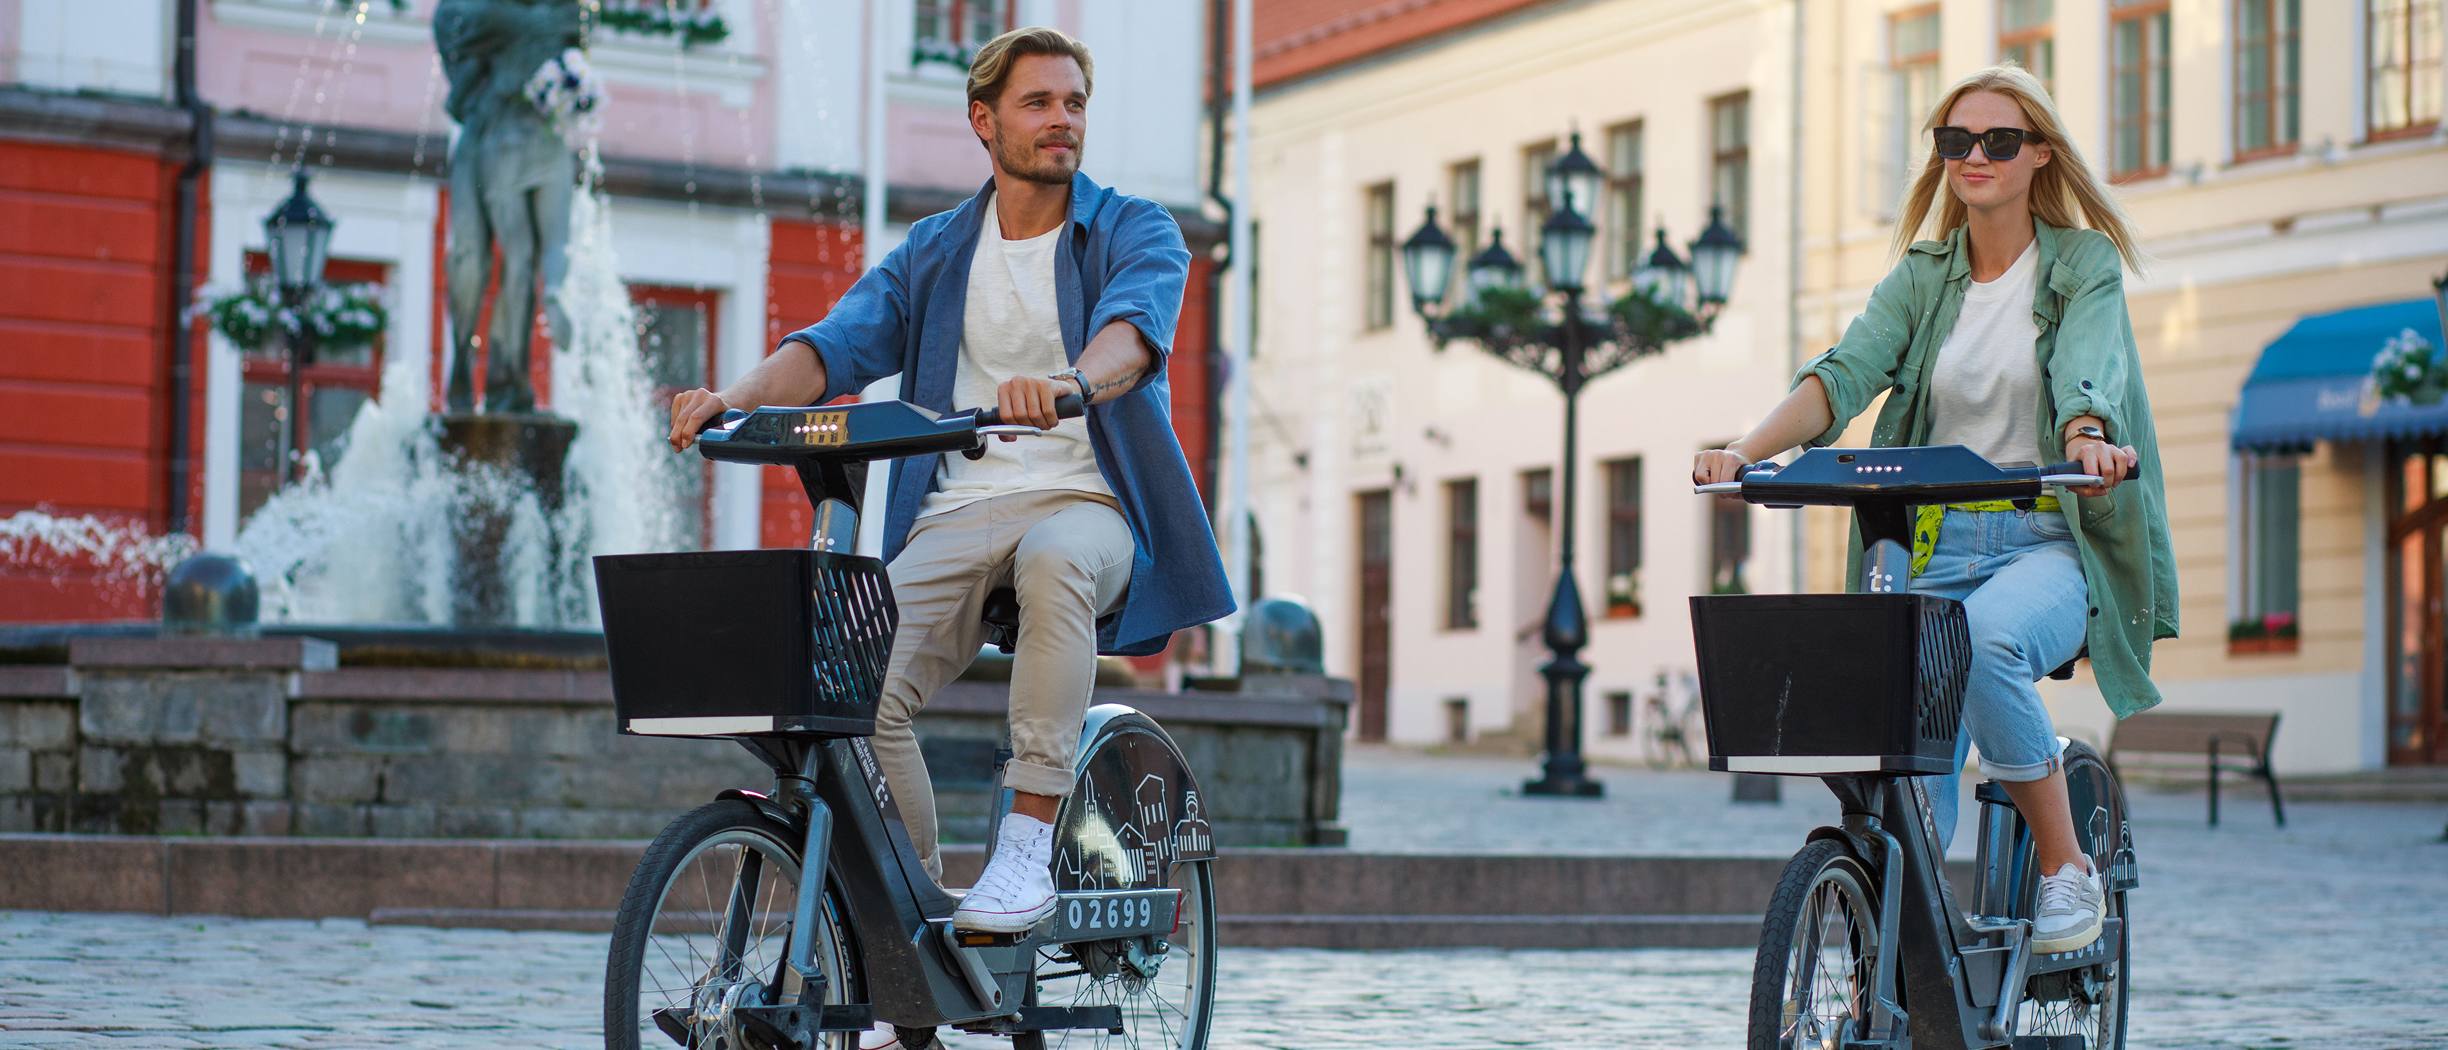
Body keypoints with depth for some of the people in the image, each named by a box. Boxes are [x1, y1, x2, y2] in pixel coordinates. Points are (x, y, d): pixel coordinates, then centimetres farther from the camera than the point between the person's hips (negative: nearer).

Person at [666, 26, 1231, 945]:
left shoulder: (1136, 232, 6)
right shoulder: (933, 251, 16)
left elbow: (1136, 326, -17)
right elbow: (840, 341, 1)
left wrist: (1071, 383, -41)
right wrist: (737, 395, -20)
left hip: (1087, 501, -3)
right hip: (955, 514, 3)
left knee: (1053, 559, -40)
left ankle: (1029, 847, -35)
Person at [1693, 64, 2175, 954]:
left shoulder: (2085, 263, 2)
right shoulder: (1922, 277, 11)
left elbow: (2087, 370, -18)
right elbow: (1845, 373, -6)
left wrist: (2088, 439, -43)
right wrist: (1748, 448, -26)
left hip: (2049, 543, -3)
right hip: (1936, 544, 3)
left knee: (1984, 640, -36)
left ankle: (2068, 866, -18)